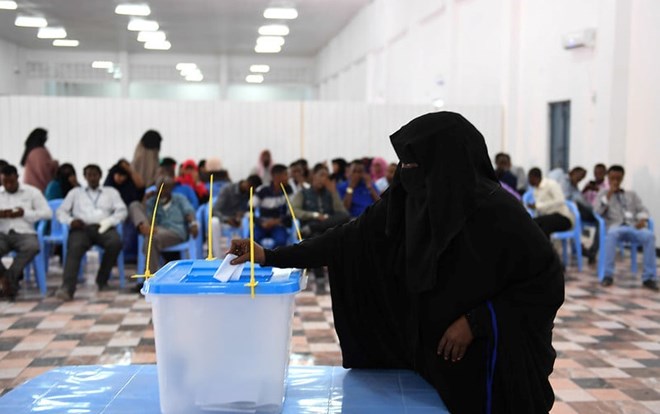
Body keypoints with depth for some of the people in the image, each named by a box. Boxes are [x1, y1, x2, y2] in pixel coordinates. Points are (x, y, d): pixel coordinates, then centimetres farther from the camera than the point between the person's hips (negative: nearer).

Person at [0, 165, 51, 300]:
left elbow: (47, 213, 2)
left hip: (24, 233, -1)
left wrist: (24, 213, -10)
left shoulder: (32, 192, 9)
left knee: (33, 247, -37)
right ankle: (13, 278, -13)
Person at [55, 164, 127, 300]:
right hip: (81, 228, 0)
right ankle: (67, 288, -48)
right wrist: (71, 221, -5)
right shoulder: (75, 192, 28)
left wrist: (108, 222, -8)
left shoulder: (111, 192, 26)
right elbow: (61, 212, 18)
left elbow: (121, 211, 12)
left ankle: (102, 280, -16)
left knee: (116, 243, -34)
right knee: (74, 248, -34)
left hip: (103, 227, 0)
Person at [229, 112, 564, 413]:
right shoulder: (406, 199, -5)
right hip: (424, 353, 5)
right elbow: (350, 238, -3)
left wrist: (475, 321, -19)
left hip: (486, 364, -5)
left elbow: (548, 283, -16)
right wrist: (271, 257, -6)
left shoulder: (496, 210, -21)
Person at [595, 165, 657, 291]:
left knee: (649, 235, -32)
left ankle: (649, 277, -29)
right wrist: (609, 194, -2)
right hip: (615, 226, -2)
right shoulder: (603, 193, 19)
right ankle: (607, 275, -36)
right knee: (612, 234, -41)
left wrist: (642, 219, -7)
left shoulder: (632, 194, 27)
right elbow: (598, 211, 2)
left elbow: (642, 210, 15)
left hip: (633, 227, 2)